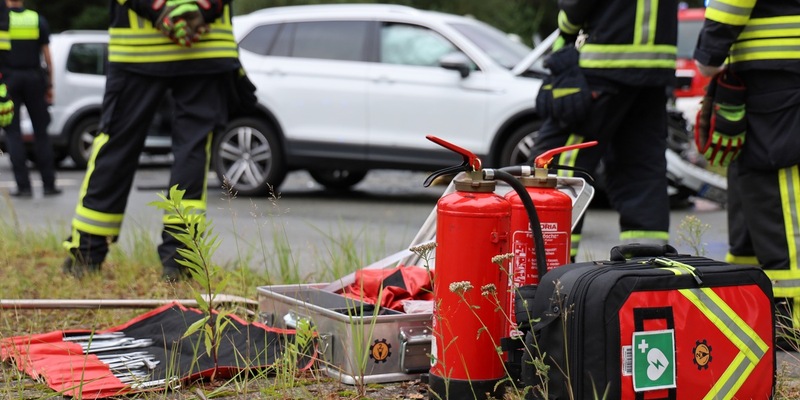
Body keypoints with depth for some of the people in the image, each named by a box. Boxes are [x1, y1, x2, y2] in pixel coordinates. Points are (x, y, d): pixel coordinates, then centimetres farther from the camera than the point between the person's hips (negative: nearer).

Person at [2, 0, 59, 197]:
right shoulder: (38, 20, 2)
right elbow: (47, 56, 2)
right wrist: (49, 85, 7)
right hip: (34, 78, 2)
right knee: (41, 131, 9)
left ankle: (24, 186, -4)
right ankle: (49, 184, 7)